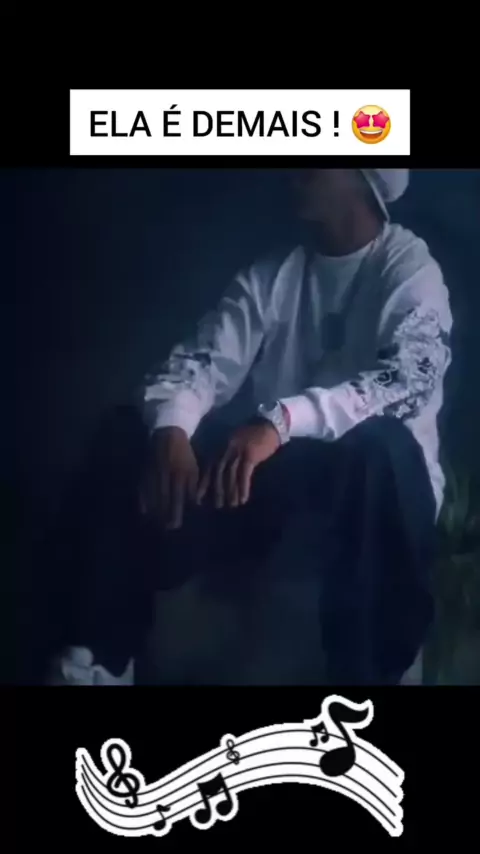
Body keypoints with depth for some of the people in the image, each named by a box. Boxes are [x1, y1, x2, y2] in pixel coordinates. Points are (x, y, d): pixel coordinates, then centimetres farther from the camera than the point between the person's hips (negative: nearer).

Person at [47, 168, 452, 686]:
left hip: (375, 487, -4)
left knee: (379, 442, -37)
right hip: (272, 477, 5)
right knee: (132, 439, -12)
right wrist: (170, 427, -27)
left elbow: (410, 376, -25)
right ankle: (93, 662, -12)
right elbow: (204, 360, -3)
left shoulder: (409, 266, -6)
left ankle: (364, 676, -29)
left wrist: (281, 420, -39)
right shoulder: (270, 275, 9)